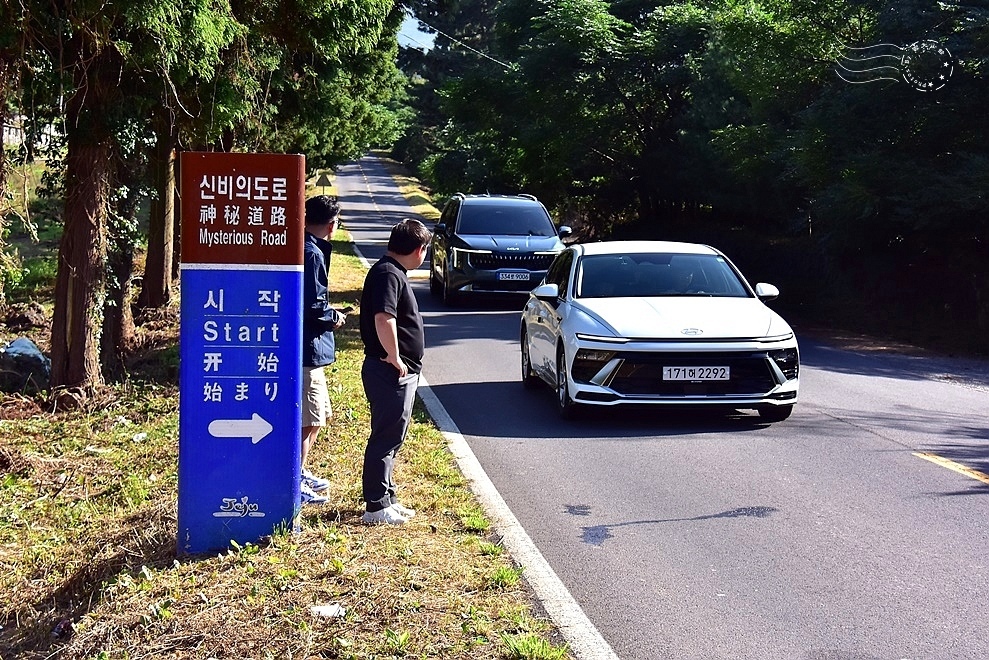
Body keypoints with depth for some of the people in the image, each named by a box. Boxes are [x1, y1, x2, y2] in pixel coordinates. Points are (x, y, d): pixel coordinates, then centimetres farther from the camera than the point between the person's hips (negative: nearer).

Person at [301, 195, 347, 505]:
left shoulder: (307, 249, 11)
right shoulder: (313, 254, -19)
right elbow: (312, 306, -23)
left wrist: (328, 312, 15)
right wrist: (334, 316, -6)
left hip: (308, 347, 10)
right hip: (308, 348, -10)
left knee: (318, 415, 21)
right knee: (309, 420, -2)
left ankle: (301, 472, 32)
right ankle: (294, 484, 5)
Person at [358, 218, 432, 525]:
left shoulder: (392, 272, 15)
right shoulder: (388, 274, -17)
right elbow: (383, 319, -31)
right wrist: (394, 358, -21)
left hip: (401, 371, 11)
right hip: (392, 371, -11)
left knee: (392, 438, 17)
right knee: (386, 438, -4)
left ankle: (387, 499, 26)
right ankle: (377, 507, 3)